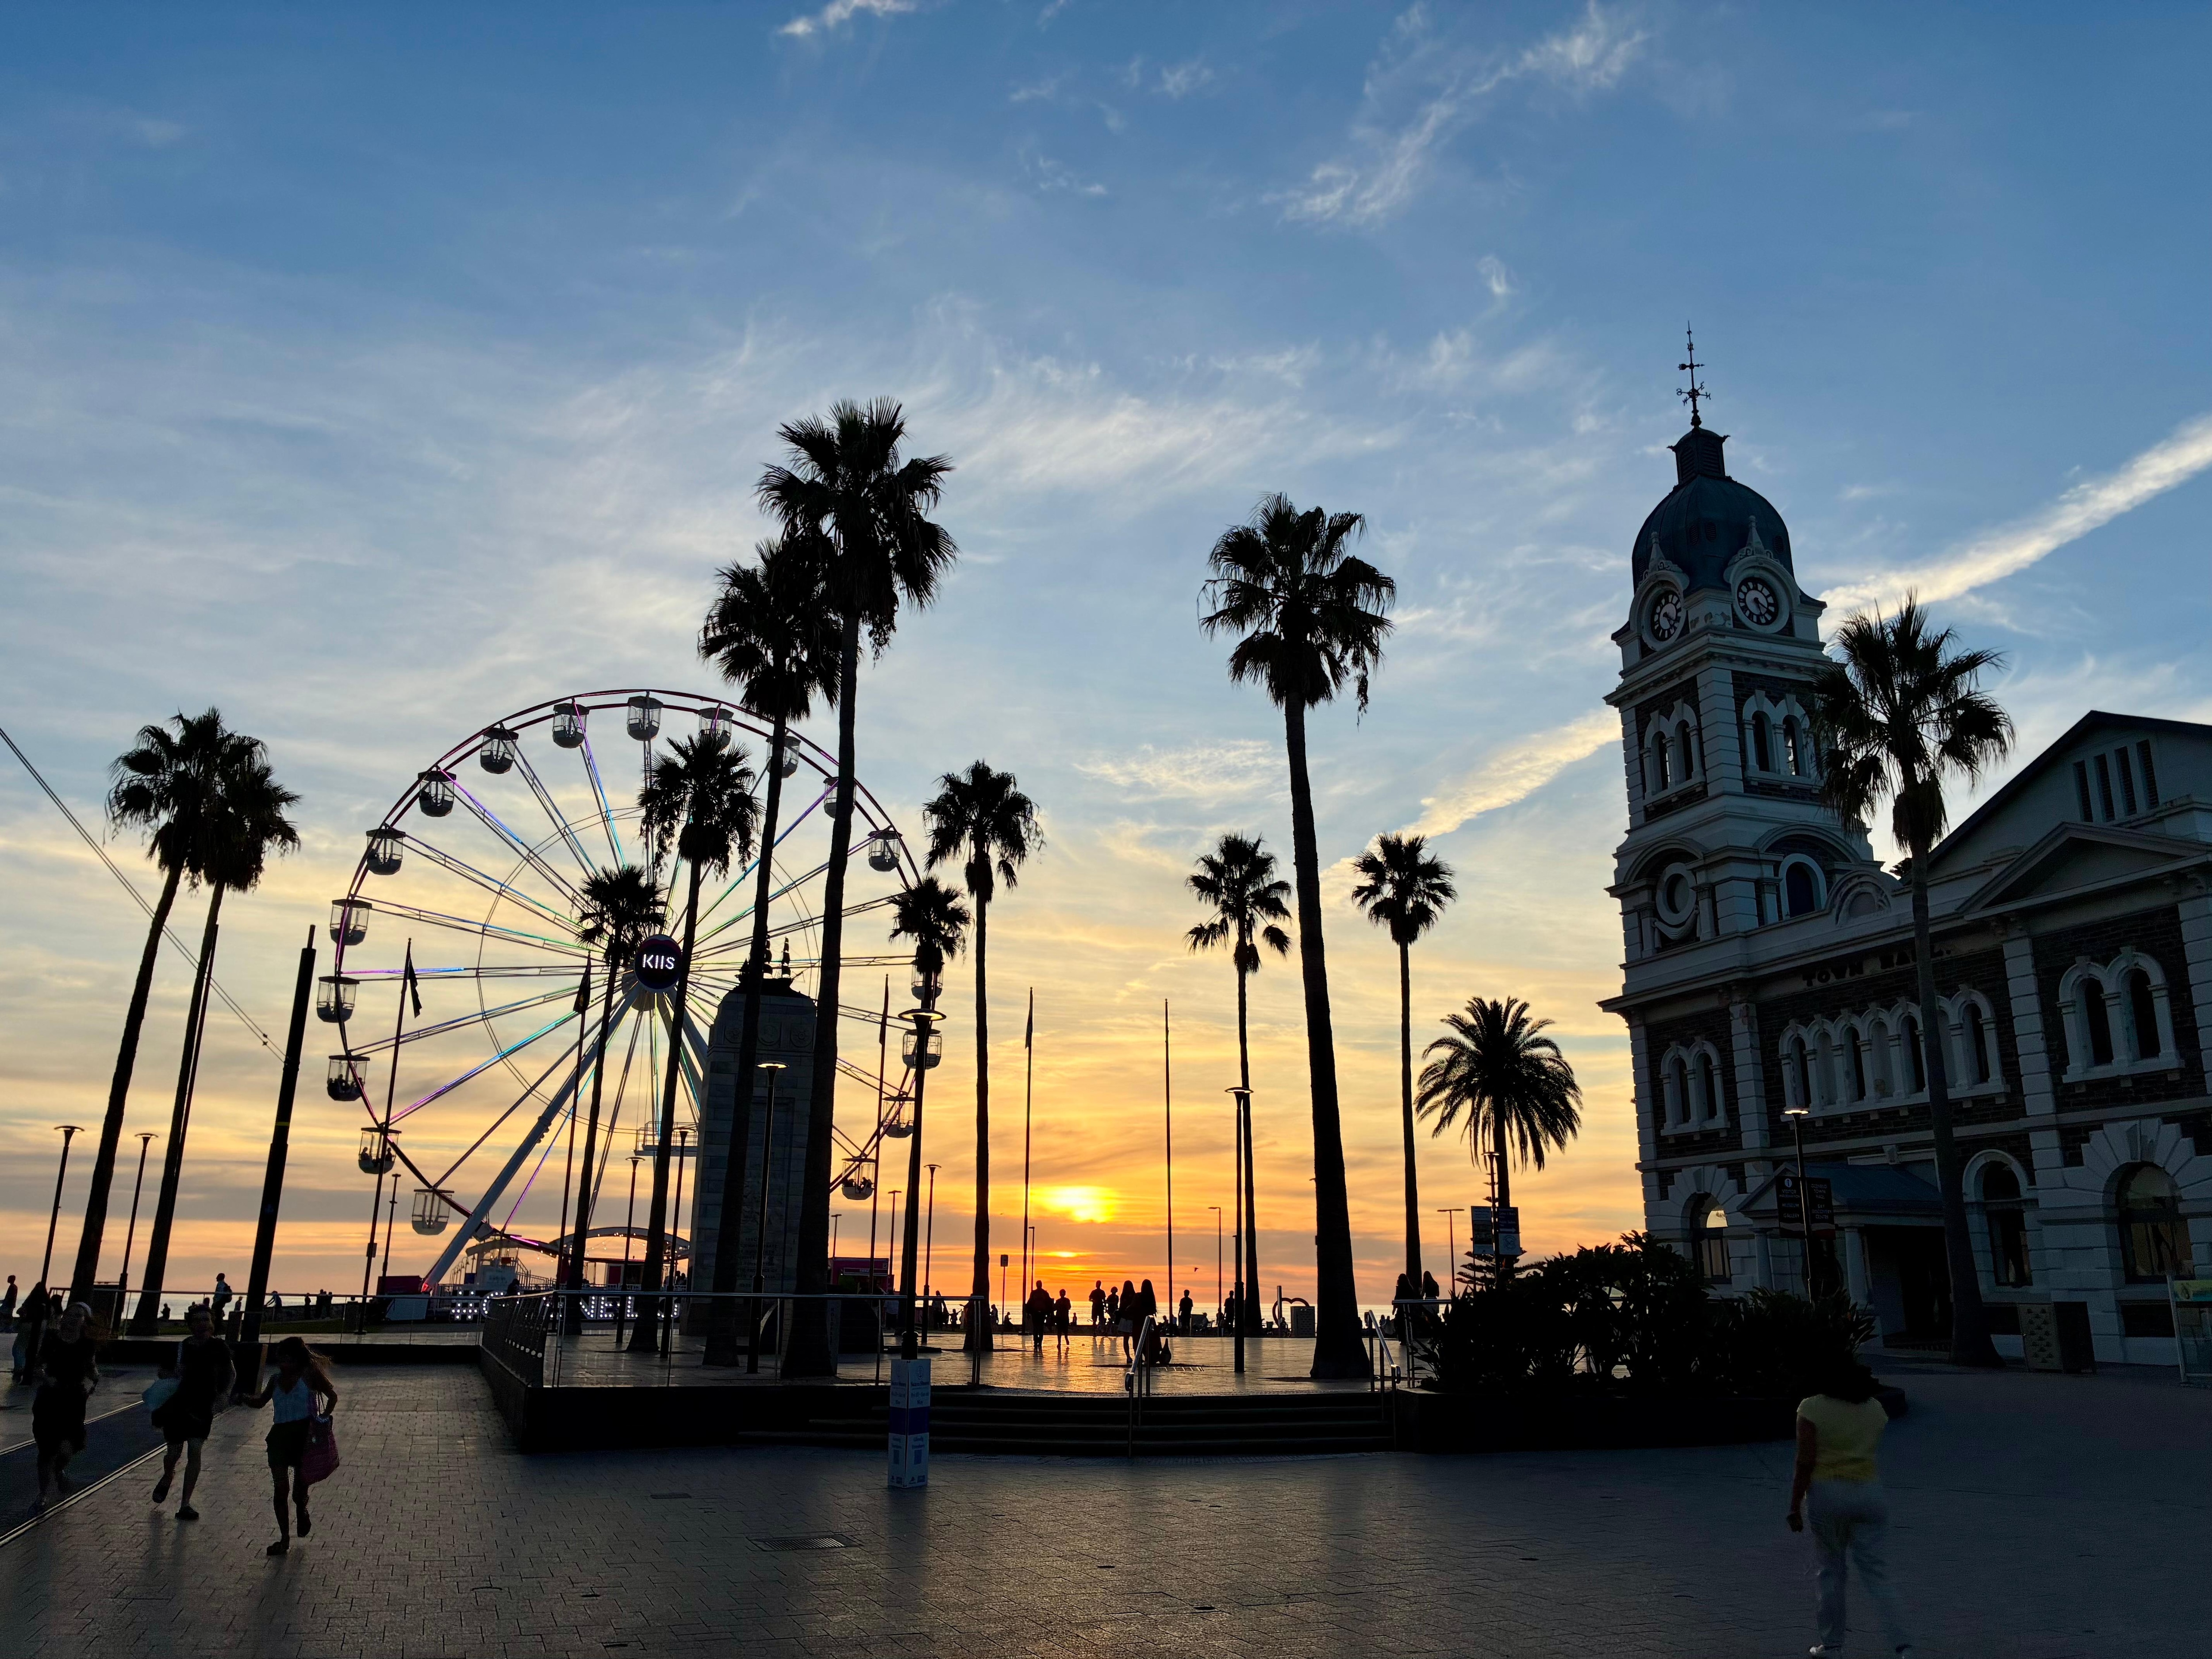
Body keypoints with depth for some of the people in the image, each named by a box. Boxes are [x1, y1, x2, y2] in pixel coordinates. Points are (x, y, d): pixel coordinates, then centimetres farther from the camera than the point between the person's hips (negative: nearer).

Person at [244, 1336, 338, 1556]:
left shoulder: (309, 1374, -2)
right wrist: (245, 1399, 2)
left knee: (300, 1487, 1)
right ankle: (284, 1538, 12)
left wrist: (323, 1419, -7)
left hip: (304, 1434, -4)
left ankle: (302, 1512, 37)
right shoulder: (276, 1380, 12)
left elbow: (333, 1396, 3)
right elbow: (261, 1402, 23)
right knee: (280, 1489, 0)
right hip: (280, 1436, 4)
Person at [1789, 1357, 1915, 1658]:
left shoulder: (1813, 1408, -9)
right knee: (1875, 1571, 4)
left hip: (1827, 1494, -3)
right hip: (1869, 1492, 3)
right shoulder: (1875, 1410, 4)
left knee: (1831, 1571, 10)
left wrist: (1795, 1505, -8)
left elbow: (1806, 1461, -13)